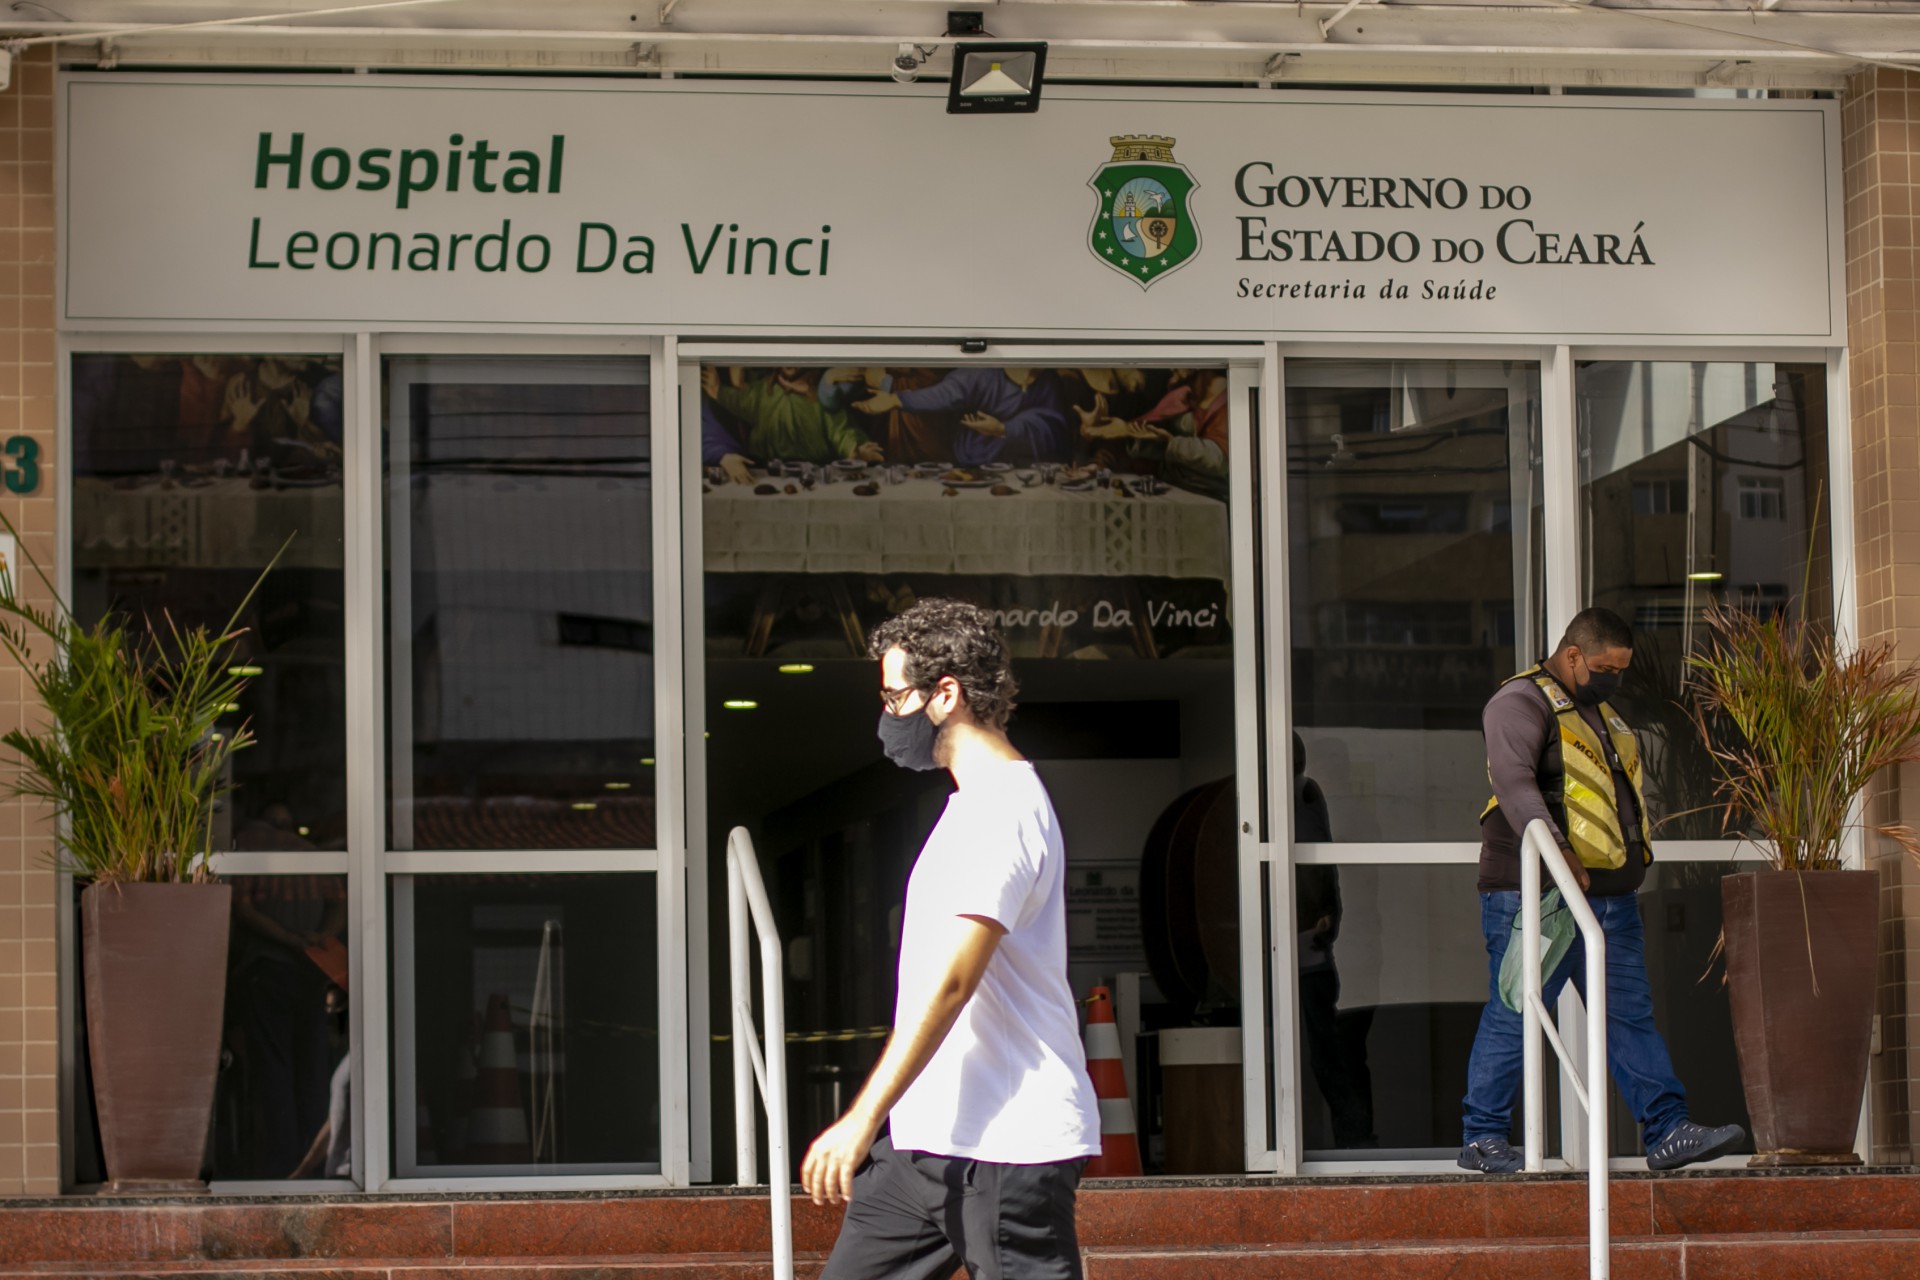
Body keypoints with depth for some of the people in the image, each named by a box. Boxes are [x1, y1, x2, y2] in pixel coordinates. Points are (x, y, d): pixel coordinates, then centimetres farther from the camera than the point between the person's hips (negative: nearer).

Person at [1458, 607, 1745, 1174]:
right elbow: (1514, 782, -24)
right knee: (1513, 1016, -5)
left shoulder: (1601, 713, 21)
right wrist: (1555, 851, -36)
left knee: (1631, 1016, 6)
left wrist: (1632, 863, 19)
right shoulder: (1521, 702, -9)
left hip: (1611, 896, 9)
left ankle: (1667, 1132, 5)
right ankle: (1482, 1138, 2)